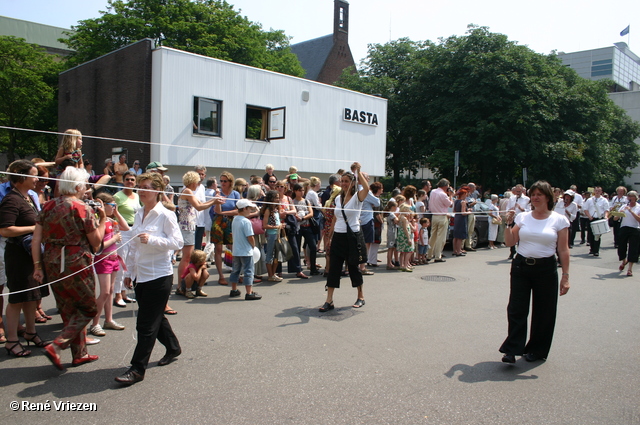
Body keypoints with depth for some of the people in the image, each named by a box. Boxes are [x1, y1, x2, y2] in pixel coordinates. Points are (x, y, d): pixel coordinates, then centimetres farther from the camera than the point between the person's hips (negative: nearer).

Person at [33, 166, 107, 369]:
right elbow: (96, 242, -5)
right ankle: (57, 346, -3)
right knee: (87, 309, 10)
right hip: (76, 265, -7)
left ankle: (80, 354, 25)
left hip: (52, 264, 7)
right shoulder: (83, 209, -12)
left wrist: (38, 266, 7)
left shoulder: (48, 206, 7)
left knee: (69, 310, 17)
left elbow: (36, 239, 3)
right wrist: (102, 218, 4)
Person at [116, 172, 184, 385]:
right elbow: (133, 246, 16)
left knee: (146, 324, -2)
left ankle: (137, 369, 7)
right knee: (155, 318, 19)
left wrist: (152, 240, -28)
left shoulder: (166, 215, -11)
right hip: (141, 276, 7)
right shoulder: (139, 214, 10)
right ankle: (173, 347, 40)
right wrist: (128, 271, 16)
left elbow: (177, 242, -17)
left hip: (159, 276, -7)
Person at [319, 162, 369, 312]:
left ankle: (361, 297, 25)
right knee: (334, 267, 1)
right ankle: (329, 301, 4)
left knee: (353, 266, 5)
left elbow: (366, 188, -29)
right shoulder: (338, 198, 11)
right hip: (338, 236, 5)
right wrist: (331, 236, 16)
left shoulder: (357, 197, -6)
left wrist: (358, 171, -25)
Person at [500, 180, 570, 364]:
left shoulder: (559, 220, -1)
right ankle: (512, 349, 7)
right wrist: (509, 224, -8)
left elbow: (563, 250, -2)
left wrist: (565, 276, -5)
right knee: (517, 309, -1)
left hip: (546, 269, -1)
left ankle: (537, 350, 25)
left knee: (543, 312, 9)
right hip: (521, 266, 2)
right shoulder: (522, 217, 4)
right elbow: (510, 242, 5)